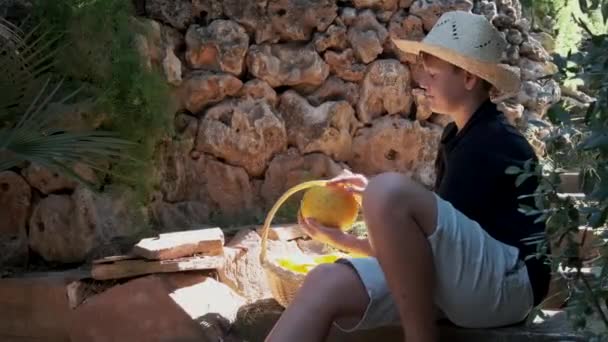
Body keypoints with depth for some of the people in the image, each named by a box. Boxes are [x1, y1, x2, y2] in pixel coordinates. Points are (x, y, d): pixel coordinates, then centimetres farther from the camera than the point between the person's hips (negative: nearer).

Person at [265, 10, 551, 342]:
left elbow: (441, 237, -11)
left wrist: (344, 241, -1)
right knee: (325, 284, -15)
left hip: (507, 282, -8)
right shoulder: (459, 135, 19)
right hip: (459, 284, 9)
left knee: (389, 192, -31)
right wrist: (377, 198, 17)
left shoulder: (492, 143, -10)